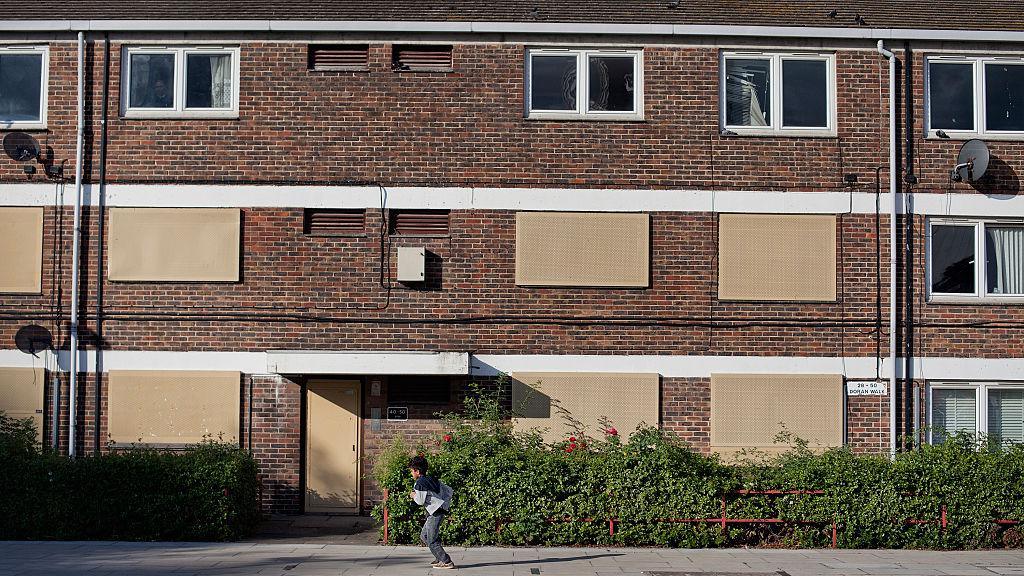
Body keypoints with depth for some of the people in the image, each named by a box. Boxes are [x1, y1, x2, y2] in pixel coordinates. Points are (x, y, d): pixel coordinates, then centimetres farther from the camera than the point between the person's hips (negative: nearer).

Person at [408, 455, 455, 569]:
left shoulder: (419, 483, -8)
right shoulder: (432, 479, 17)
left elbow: (421, 501, -14)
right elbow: (449, 491, 17)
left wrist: (414, 496, 5)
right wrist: (446, 503, 18)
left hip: (435, 513, -9)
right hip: (441, 509, 9)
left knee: (432, 541, -4)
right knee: (424, 536, 17)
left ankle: (447, 562, -5)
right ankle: (440, 558, 18)